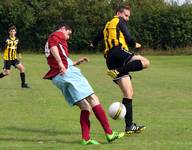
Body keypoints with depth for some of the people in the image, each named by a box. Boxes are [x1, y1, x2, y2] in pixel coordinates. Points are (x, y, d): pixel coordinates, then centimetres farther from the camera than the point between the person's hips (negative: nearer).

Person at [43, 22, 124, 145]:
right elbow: (53, 46, -17)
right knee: (92, 98, -10)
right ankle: (109, 133, -15)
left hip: (56, 78, 9)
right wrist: (60, 63, -27)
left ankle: (86, 138, -6)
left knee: (85, 106, 6)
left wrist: (76, 63, 32)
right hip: (67, 72, -9)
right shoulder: (58, 35, 7)